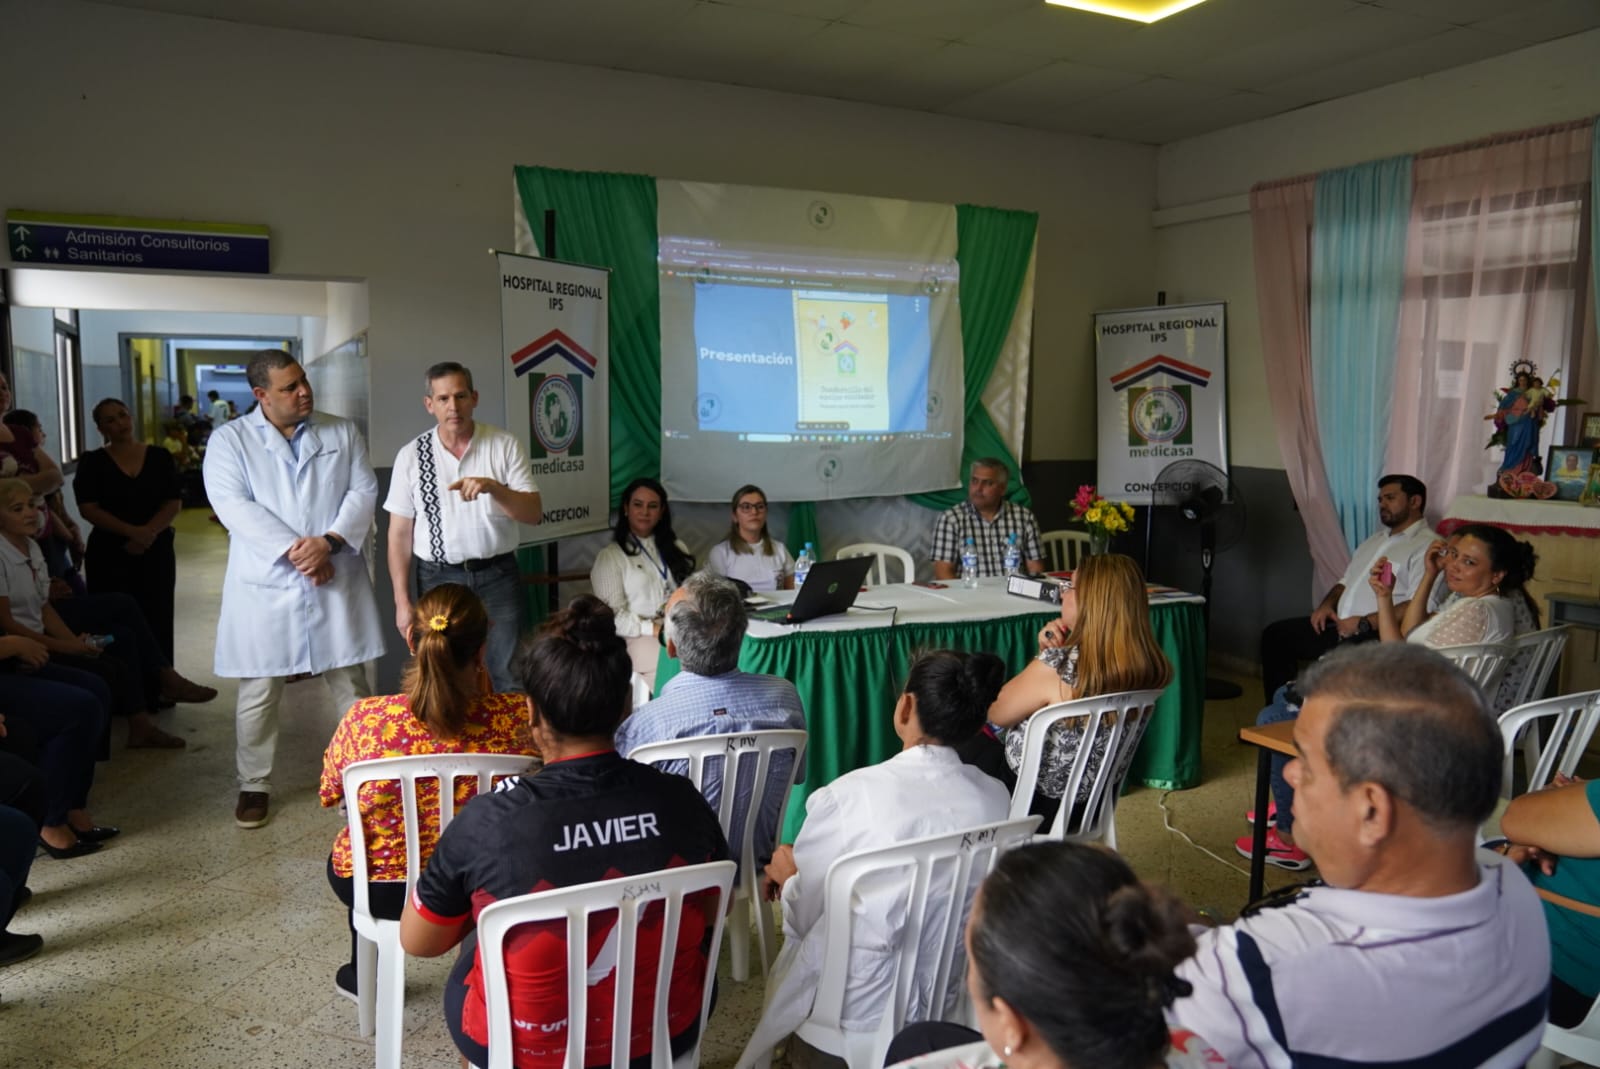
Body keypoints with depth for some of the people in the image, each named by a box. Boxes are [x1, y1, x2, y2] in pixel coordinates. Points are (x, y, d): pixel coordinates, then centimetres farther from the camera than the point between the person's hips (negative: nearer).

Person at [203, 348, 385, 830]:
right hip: (265, 584, -1)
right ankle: (254, 785, 23)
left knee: (352, 685, 8)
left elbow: (364, 490, 1)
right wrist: (293, 550, -18)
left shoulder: (342, 433, 8)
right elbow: (233, 505, -10)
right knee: (258, 692, 7)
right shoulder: (229, 439, 1)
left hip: (336, 581, 2)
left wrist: (329, 540, -15)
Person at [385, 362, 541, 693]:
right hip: (439, 579, 1)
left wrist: (493, 487, -26)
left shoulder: (505, 446, -3)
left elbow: (533, 513, -8)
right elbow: (400, 532, 1)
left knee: (507, 678, 3)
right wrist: (402, 601, -1)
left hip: (498, 577, -1)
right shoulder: (411, 455, -1)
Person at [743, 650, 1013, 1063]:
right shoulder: (996, 797, -11)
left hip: (859, 1008, -4)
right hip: (952, 998, 4)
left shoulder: (845, 797, -24)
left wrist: (787, 876, 11)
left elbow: (802, 920, -12)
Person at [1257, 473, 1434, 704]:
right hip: (1340, 624, 10)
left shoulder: (1428, 545, -8)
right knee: (1275, 634, 4)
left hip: (1377, 633, -9)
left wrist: (1365, 623, -21)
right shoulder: (1375, 541, 24)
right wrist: (1327, 605, 8)